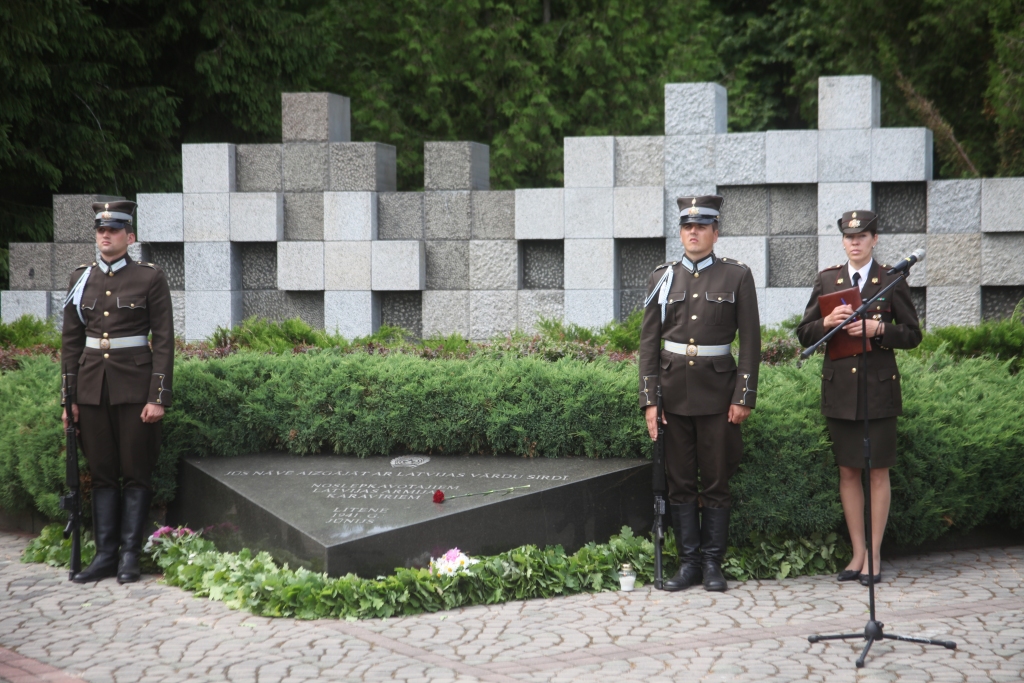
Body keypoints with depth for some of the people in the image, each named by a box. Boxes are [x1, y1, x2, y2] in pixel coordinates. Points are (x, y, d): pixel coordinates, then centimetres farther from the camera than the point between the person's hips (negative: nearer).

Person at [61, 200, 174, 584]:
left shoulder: (150, 279, -3)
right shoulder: (81, 280, 8)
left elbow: (164, 340, -5)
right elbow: (71, 341, 11)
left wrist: (158, 397, -11)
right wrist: (69, 398, 7)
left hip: (135, 388, -4)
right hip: (92, 388, 4)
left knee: (136, 473, 1)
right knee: (102, 474, 7)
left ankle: (130, 556, 7)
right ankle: (105, 555, 12)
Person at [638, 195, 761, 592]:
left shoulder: (737, 277, 1)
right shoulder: (662, 278, 7)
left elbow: (750, 341, 0)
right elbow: (648, 341, 7)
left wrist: (744, 397, -6)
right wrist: (649, 399, 0)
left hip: (717, 390, -2)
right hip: (673, 391, 2)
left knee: (716, 481, 2)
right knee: (679, 481, 4)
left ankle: (713, 564, 11)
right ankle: (689, 562, 12)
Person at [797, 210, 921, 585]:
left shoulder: (892, 281, 1)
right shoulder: (826, 280, 9)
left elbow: (912, 335, 0)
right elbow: (804, 334, 7)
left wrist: (877, 329, -17)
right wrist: (827, 322, -13)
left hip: (879, 387, -3)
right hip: (839, 388, 3)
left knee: (878, 472, 1)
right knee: (847, 472, 6)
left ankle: (874, 554, 9)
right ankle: (858, 552, 15)